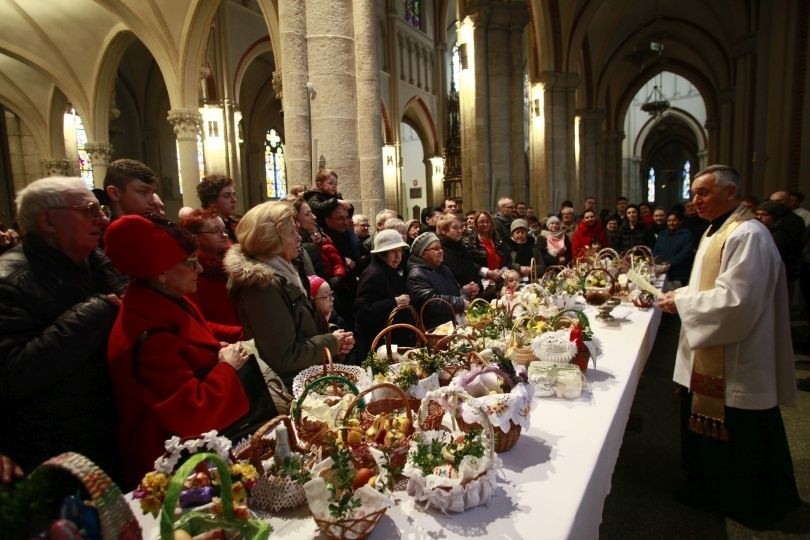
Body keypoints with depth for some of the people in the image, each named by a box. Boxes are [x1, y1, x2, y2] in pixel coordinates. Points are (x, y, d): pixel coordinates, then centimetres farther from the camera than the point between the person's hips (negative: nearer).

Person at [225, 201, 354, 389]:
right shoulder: (263, 286, -22)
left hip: (306, 376, 9)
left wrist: (332, 341, -2)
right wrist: (331, 342, -11)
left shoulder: (279, 273, 9)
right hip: (291, 385, -9)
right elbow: (285, 357, -23)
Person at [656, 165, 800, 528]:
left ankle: (754, 506, 28)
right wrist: (681, 297, 4)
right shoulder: (715, 232, 11)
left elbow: (736, 300, -27)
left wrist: (682, 301, -18)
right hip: (709, 359, 10)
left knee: (739, 440, 7)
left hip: (736, 364, -10)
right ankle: (711, 488, 38)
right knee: (705, 427, 21)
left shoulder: (748, 235, -21)